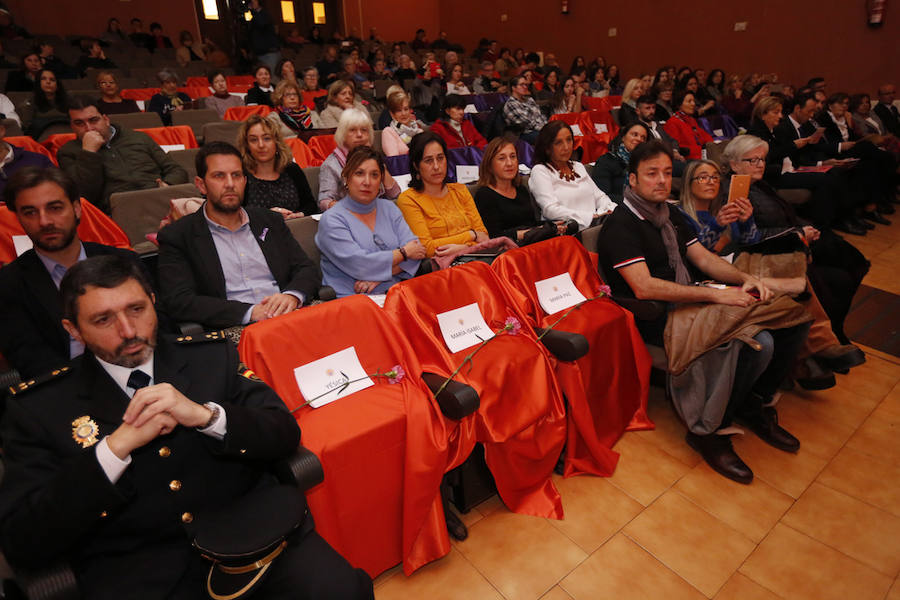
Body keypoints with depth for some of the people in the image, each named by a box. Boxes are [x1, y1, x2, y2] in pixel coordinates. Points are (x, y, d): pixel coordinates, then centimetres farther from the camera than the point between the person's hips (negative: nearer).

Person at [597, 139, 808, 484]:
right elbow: (644, 287, -23)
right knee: (758, 344, -28)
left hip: (689, 300, 9)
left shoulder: (670, 215, 18)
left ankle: (756, 404, 16)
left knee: (793, 318, -1)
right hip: (658, 317, -9)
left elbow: (703, 257, 15)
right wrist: (715, 294, -24)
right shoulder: (620, 226, -12)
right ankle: (710, 432, -9)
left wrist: (745, 279, -4)